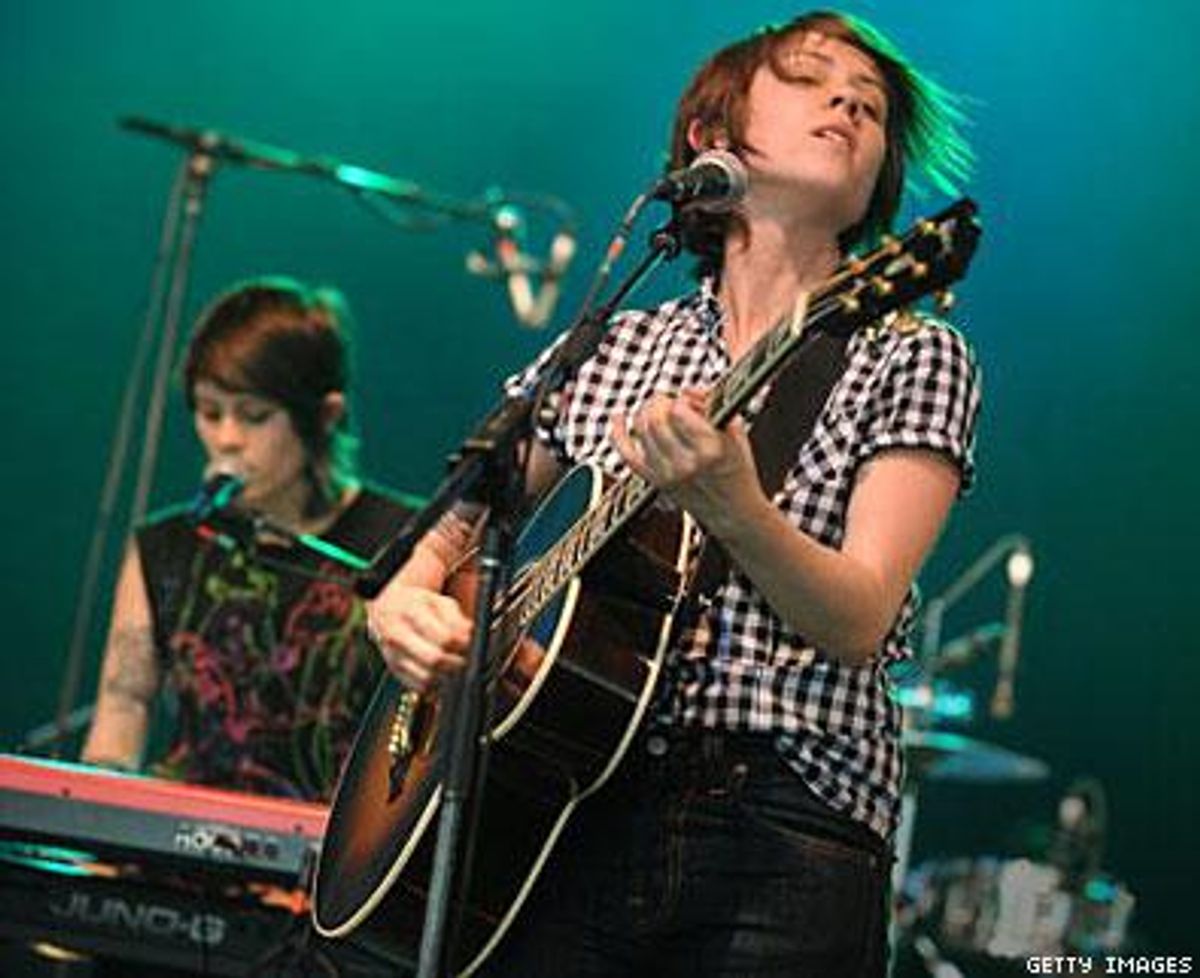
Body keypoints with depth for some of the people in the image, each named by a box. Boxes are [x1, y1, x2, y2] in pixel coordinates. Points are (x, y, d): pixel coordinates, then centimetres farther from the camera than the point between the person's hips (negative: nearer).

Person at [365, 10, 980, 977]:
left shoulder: (912, 357, 4)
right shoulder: (611, 350, 14)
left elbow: (860, 623, -10)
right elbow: (447, 537, 21)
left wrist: (732, 507, -29)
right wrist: (403, 602, -2)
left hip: (779, 833, -2)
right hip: (571, 818, 3)